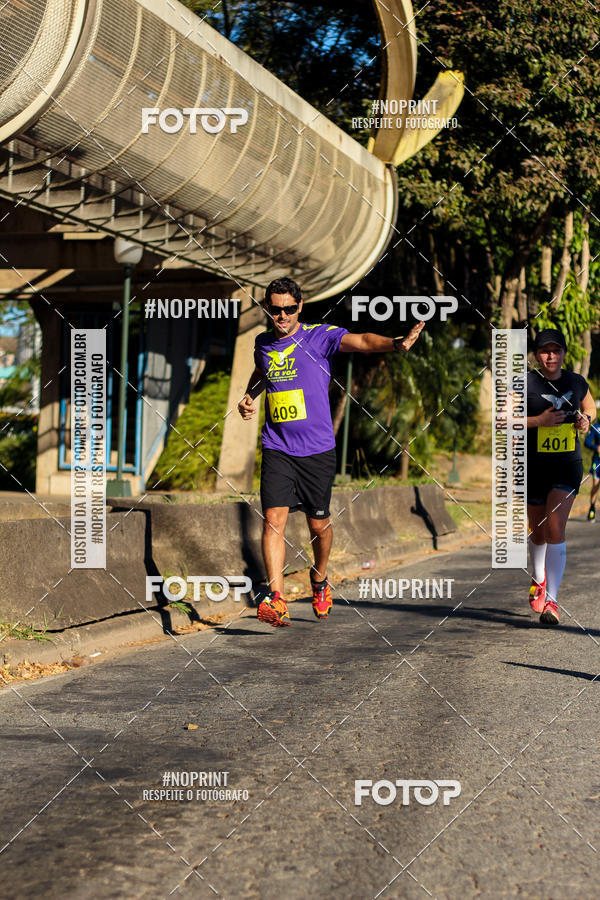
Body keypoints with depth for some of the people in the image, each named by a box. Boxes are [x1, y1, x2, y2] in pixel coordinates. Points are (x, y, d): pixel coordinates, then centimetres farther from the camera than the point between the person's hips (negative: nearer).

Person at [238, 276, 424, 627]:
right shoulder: (263, 343, 9)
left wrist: (396, 343, -43)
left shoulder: (319, 336, -6)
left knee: (319, 524, 8)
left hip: (317, 449, -2)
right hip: (277, 449, 2)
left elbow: (360, 341, -25)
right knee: (274, 519, -13)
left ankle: (320, 579, 37)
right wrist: (248, 397, 13)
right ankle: (277, 600, -15)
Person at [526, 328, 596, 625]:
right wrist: (539, 420, -21)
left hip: (568, 466, 1)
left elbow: (590, 406, 25)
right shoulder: (524, 384, -6)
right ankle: (538, 580, 44)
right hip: (533, 467, -1)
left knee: (555, 531, -13)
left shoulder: (577, 383, 5)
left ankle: (551, 601, -13)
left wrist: (586, 419, 2)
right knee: (538, 532, 13)